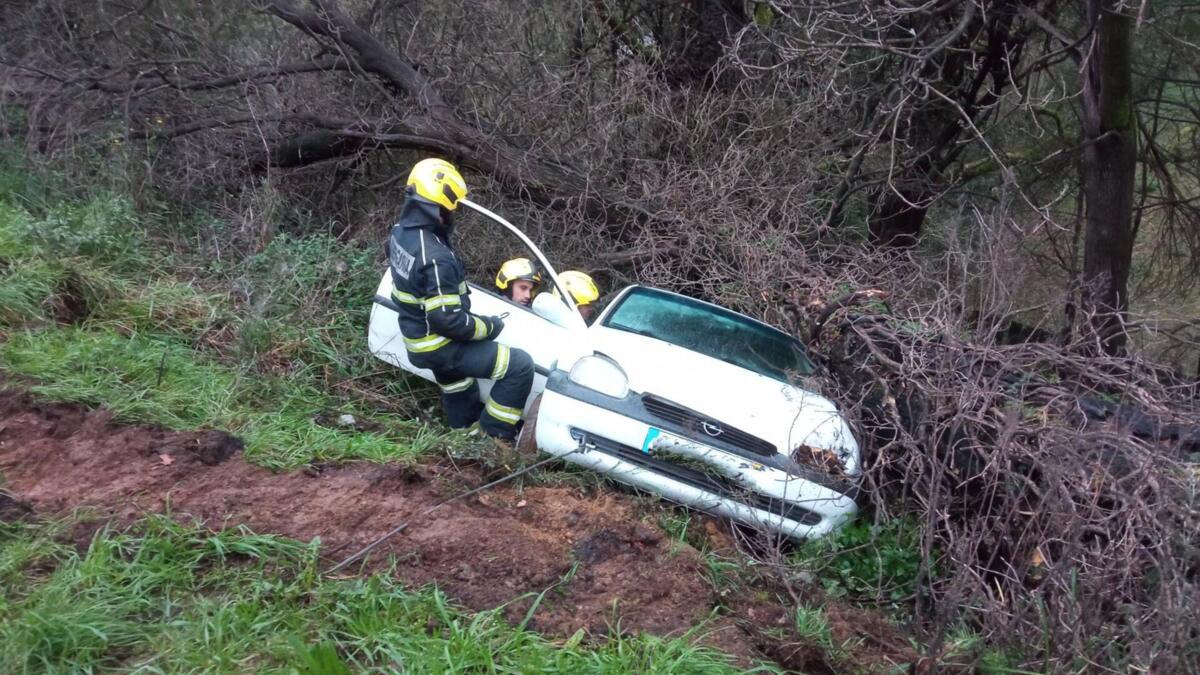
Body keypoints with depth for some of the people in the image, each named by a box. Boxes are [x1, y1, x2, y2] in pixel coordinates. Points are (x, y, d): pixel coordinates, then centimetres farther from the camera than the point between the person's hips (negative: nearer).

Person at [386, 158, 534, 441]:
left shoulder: (400, 231, -5)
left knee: (454, 366, 38)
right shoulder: (435, 258, -32)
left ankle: (464, 422, 56)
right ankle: (493, 436, 2)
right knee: (520, 366, -9)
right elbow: (448, 319, -28)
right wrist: (489, 326, -13)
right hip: (440, 347, -9)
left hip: (415, 337, 9)